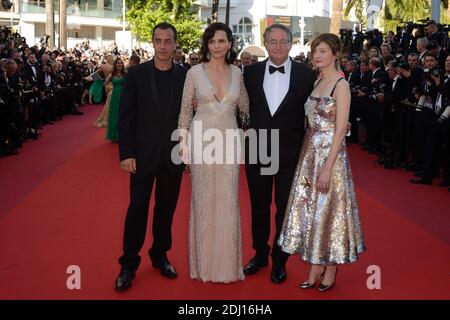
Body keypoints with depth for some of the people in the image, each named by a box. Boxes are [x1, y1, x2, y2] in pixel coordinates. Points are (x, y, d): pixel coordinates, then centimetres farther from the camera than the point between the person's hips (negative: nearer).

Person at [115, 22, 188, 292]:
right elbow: (125, 116, -2)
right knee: (138, 209, 3)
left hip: (174, 156, 1)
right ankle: (129, 264, 15)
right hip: (143, 155, -1)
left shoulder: (185, 76, 1)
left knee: (166, 208, 12)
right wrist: (126, 153, -7)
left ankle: (160, 255, 28)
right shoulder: (136, 74, -2)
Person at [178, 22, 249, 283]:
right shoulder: (195, 72, -2)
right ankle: (204, 262, 19)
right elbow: (185, 110, 1)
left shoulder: (237, 73, 5)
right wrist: (183, 143, -3)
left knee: (228, 201, 6)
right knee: (203, 200, 5)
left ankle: (227, 262, 20)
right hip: (202, 140, -2)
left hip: (229, 142, 2)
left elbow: (245, 107, 16)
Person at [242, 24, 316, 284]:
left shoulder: (306, 75, -5)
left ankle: (279, 260, 26)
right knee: (259, 207, 15)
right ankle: (260, 254, 33)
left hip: (289, 154, -2)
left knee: (285, 209, 9)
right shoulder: (251, 72, 0)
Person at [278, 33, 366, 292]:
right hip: (310, 153, 7)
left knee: (328, 210, 2)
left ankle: (330, 271, 17)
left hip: (330, 154, -7)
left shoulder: (341, 85, -11)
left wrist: (327, 167, -19)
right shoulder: (317, 83, 11)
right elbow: (313, 123, 12)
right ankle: (315, 269, 21)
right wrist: (309, 158, 5)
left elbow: (340, 130, -16)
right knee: (312, 209, 10)